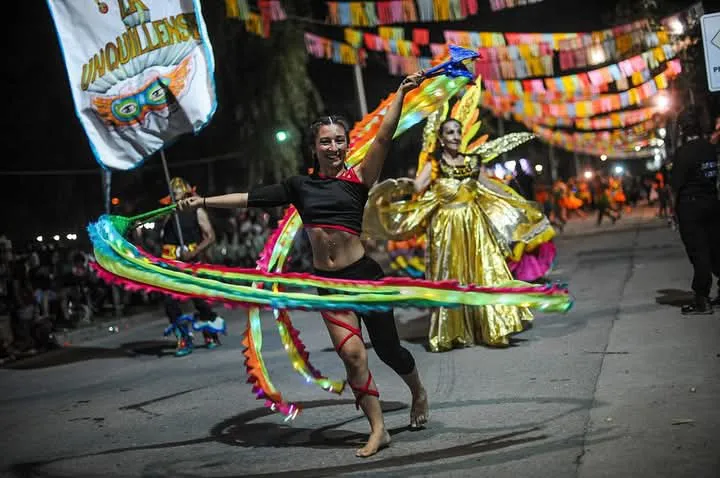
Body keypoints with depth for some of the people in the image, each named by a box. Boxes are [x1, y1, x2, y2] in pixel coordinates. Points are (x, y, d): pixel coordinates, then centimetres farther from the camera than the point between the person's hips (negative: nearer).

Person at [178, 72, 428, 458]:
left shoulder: (358, 179, -4)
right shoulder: (301, 186, 6)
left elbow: (383, 137, -15)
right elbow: (252, 198, 9)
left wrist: (402, 92, -23)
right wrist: (202, 202, 9)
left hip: (364, 275, -2)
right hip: (328, 281, 3)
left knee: (386, 348, 7)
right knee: (351, 353, -6)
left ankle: (418, 391, 38)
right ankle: (377, 430, 4)